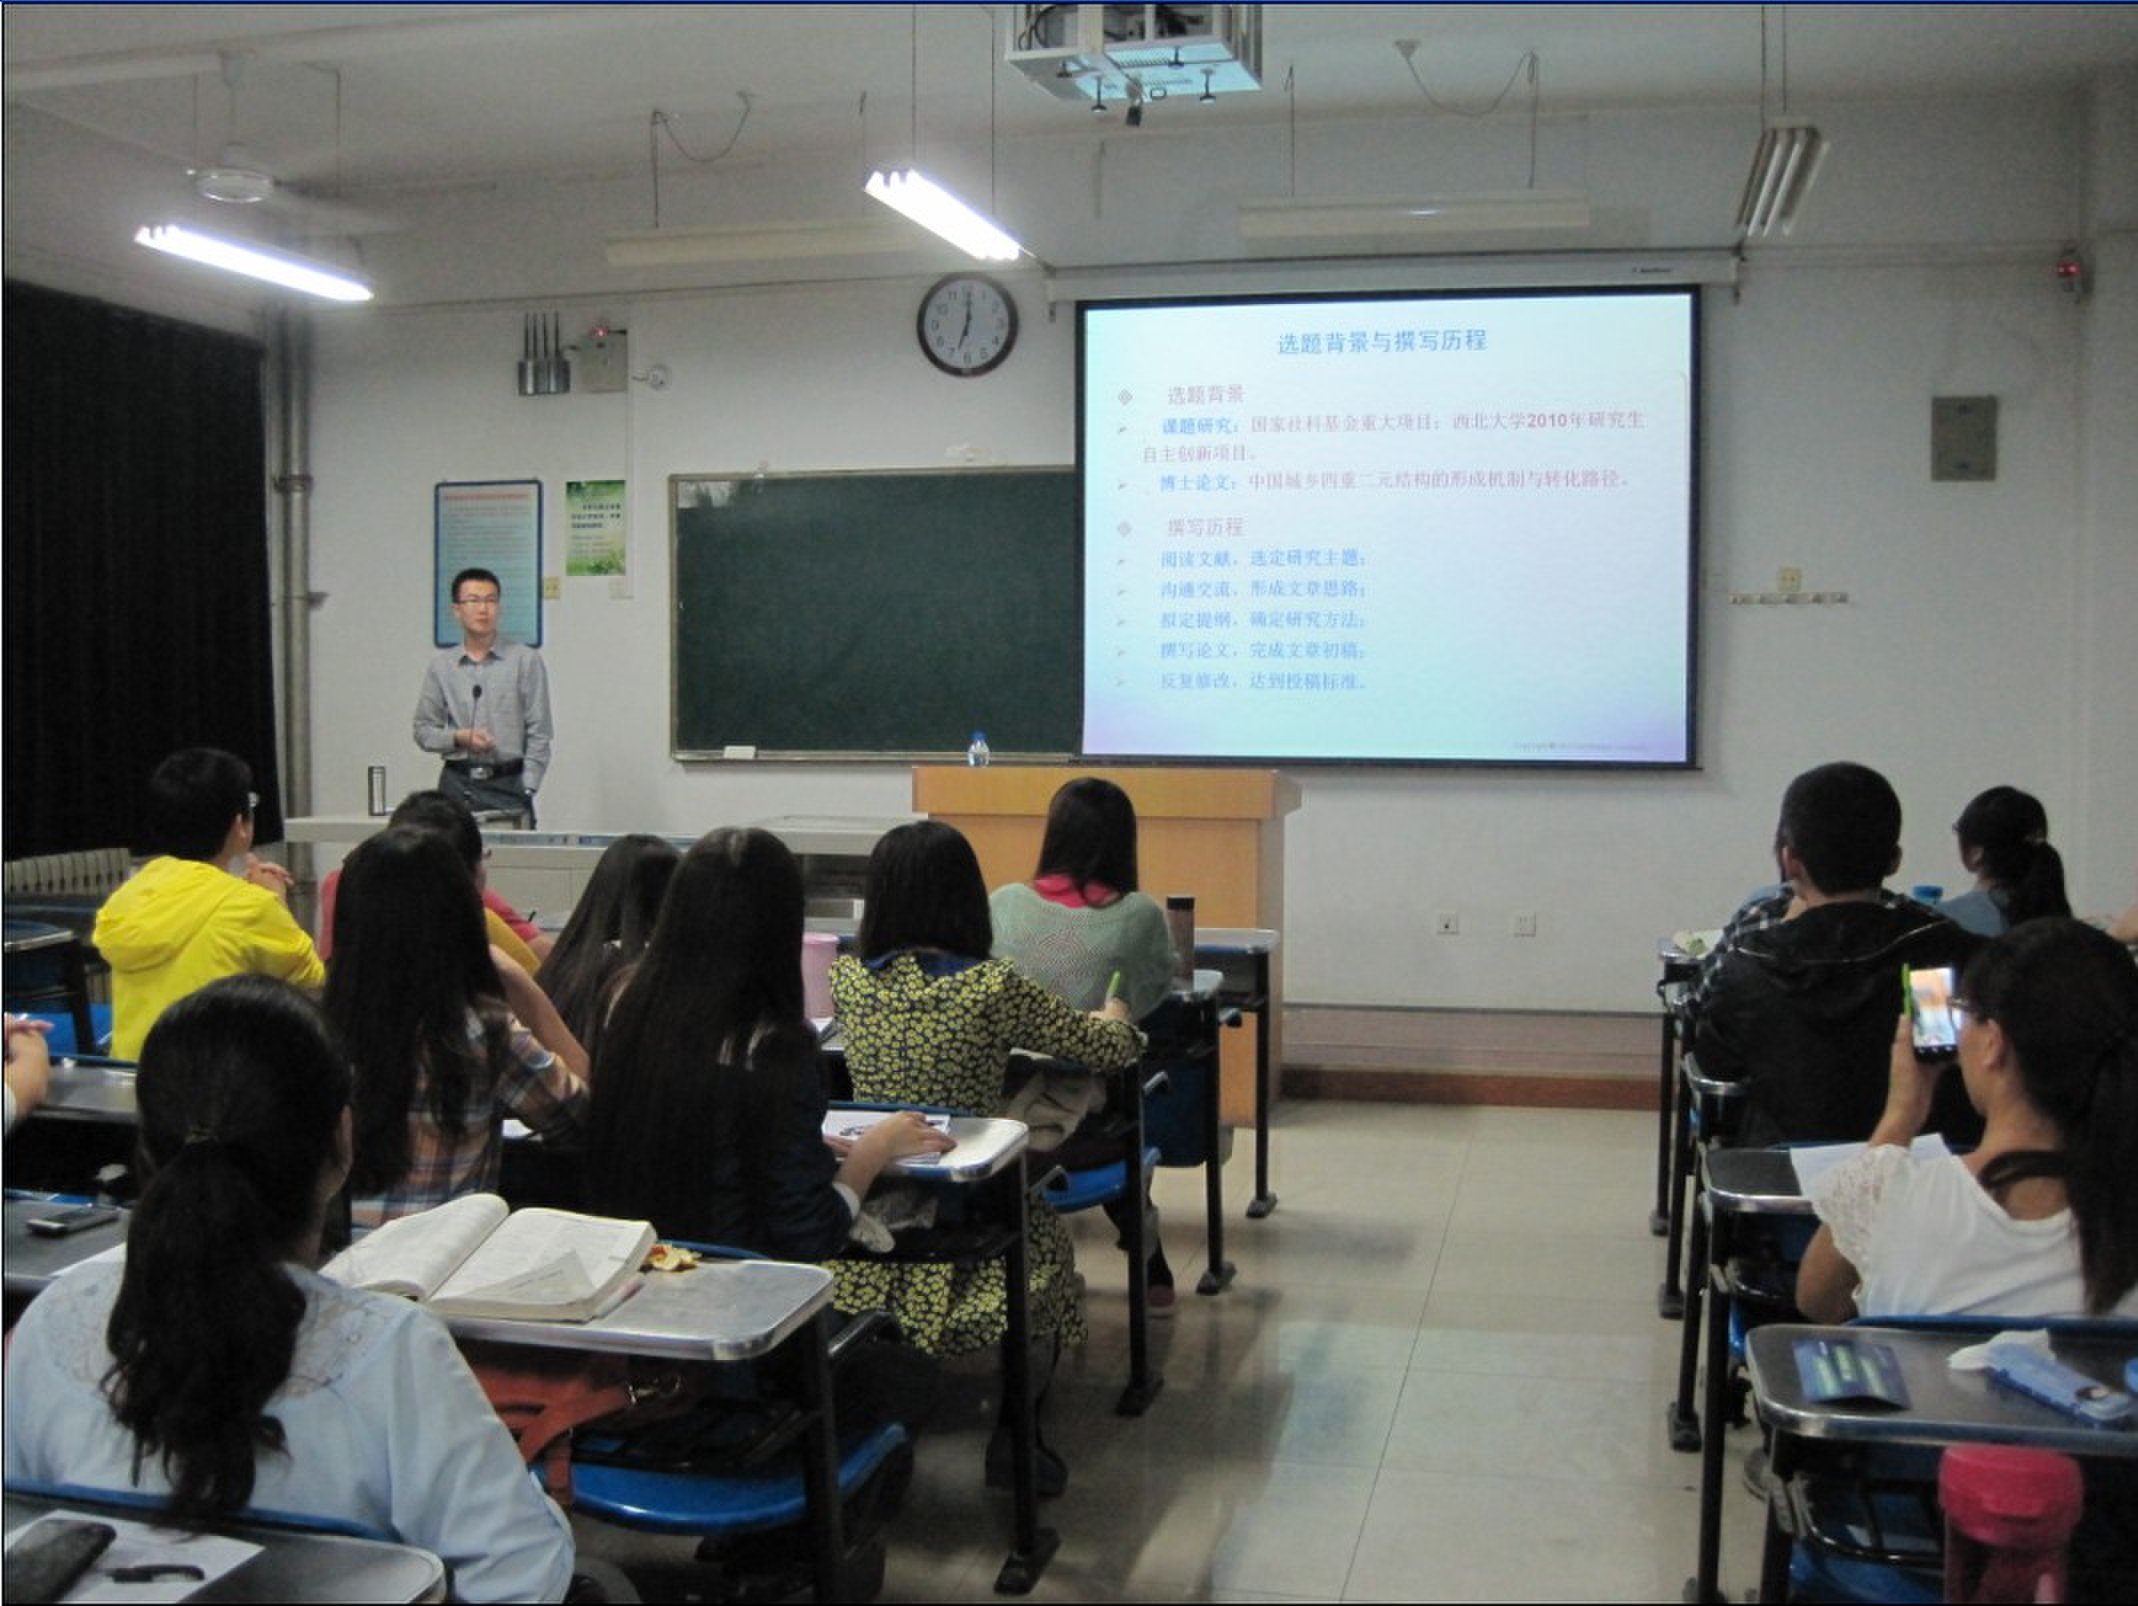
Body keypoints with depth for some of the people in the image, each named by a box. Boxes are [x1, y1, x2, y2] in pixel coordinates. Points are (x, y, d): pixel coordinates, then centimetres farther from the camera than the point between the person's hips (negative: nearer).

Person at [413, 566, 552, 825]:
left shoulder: (525, 660, -1)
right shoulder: (441, 666, 8)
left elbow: (539, 734, -1)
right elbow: (423, 730, 12)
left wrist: (526, 792, -7)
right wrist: (459, 738, -7)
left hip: (508, 784, -2)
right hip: (456, 784, 2)